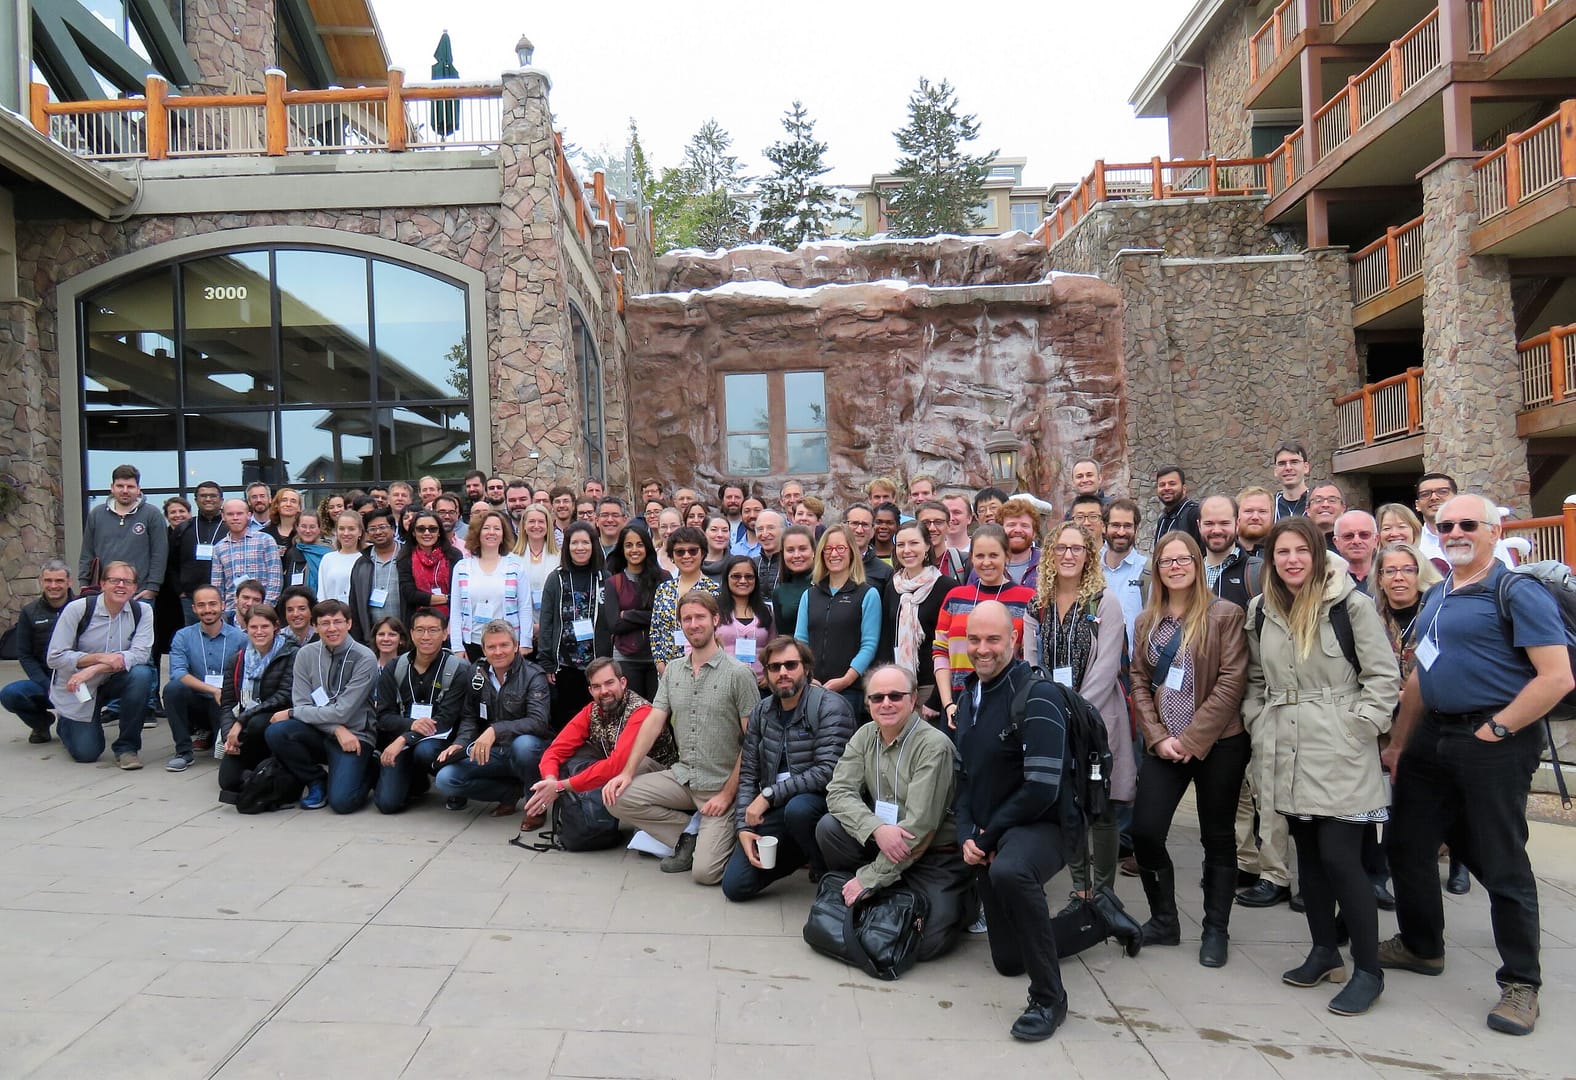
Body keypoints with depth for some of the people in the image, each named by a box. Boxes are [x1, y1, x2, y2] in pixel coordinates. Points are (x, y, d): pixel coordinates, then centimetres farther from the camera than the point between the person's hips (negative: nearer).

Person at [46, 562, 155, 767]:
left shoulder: (142, 611, -10)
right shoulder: (77, 609, -15)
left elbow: (140, 654, -21)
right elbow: (54, 658, -15)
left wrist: (93, 670, -30)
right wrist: (101, 658, -27)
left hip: (115, 681, 2)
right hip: (76, 688, -2)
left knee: (142, 674, -32)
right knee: (86, 753, -8)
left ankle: (127, 746, -15)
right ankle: (65, 722, 30)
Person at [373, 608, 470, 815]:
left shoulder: (458, 670, -8)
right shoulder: (394, 669, 3)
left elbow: (445, 720, -13)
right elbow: (383, 716, 0)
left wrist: (404, 739, -25)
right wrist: (411, 724, -22)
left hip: (439, 740, -3)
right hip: (399, 739, 3)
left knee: (424, 751, -37)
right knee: (387, 803, -16)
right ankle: (417, 781, 19)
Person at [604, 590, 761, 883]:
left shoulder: (738, 674, -10)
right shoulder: (673, 670, 8)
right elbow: (654, 722, 4)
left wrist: (728, 793, -14)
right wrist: (627, 772, -7)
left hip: (722, 785, -5)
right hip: (682, 776, 6)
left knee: (704, 872, -17)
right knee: (617, 797, -13)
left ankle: (728, 838, 18)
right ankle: (688, 836, 3)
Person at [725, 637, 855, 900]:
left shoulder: (831, 707, -12)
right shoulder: (760, 713, 7)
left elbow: (827, 771, -21)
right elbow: (748, 774, 8)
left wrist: (769, 795, -20)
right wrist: (743, 827, -5)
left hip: (818, 801, -5)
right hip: (774, 811, 5)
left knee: (797, 808, -39)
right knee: (735, 885, -8)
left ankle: (828, 873, -10)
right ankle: (799, 855, 18)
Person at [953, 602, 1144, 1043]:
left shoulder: (1035, 695, -17)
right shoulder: (969, 696, 8)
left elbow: (1042, 789, -24)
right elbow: (963, 776, 11)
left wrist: (989, 834, -14)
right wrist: (967, 836, -5)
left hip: (1041, 826, -8)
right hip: (988, 841, 8)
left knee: (1009, 871, -42)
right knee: (1008, 960, 13)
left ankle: (1049, 997, -23)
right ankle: (1098, 915, 33)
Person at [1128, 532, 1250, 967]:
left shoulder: (1226, 615, -6)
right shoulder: (1148, 620, 10)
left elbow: (1231, 683, -12)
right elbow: (1140, 682, 8)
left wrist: (1191, 740, -15)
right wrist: (1158, 737, -5)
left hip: (1217, 743, -4)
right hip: (1164, 746, 4)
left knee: (1218, 837, 8)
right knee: (1144, 831, -2)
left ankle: (1215, 931, 23)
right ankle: (1163, 921, 18)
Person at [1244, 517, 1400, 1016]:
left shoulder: (1351, 605, -6)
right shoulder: (1261, 611, 9)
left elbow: (1384, 676, -6)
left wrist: (1358, 727, -12)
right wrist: (1258, 723, 8)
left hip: (1339, 753, -5)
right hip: (1285, 754, 5)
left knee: (1339, 855, -7)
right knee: (1308, 852, 14)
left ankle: (1368, 970, 8)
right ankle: (1323, 951, 28)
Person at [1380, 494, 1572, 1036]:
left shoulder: (1517, 592, -10)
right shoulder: (1436, 597, 13)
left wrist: (1495, 729, -16)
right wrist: (1398, 743, 15)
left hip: (1494, 742, -8)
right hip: (1433, 737, 8)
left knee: (1502, 863, 1)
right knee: (1406, 844, 14)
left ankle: (1520, 983, 19)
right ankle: (1421, 946, 34)